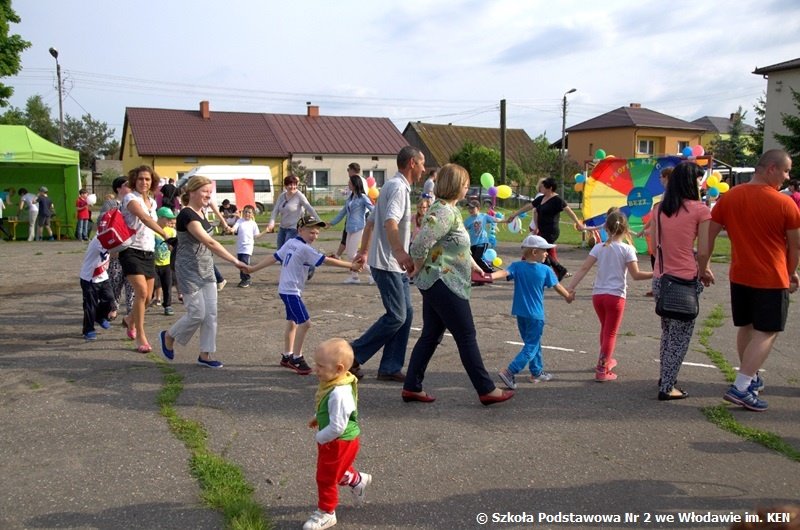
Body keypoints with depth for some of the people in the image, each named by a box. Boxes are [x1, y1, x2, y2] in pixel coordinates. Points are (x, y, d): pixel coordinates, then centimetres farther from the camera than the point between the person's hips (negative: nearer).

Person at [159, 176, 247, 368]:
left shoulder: (200, 213, 8)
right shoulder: (187, 215, -19)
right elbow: (209, 242, -27)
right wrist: (235, 261, -29)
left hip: (206, 269, 8)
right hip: (189, 271, -8)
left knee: (211, 313, 4)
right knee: (197, 313, -4)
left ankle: (205, 356, 12)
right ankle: (168, 336, 23)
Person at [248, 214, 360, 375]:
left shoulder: (290, 242, 7)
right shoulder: (305, 249, -17)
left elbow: (274, 257, 7)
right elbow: (327, 261, -20)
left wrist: (253, 268, 13)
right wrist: (351, 265, -17)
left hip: (286, 289, 10)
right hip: (291, 291, -10)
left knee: (292, 322, 19)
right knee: (304, 322, -12)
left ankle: (287, 356, 31)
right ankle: (296, 358, -4)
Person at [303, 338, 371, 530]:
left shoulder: (339, 394, -37)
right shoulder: (332, 383, -7)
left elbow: (337, 427, -35)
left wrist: (320, 438, -20)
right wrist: (318, 418, 8)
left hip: (339, 442, -9)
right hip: (337, 441, 9)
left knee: (326, 478, 10)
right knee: (337, 469, 31)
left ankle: (326, 513, 29)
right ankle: (358, 480, 54)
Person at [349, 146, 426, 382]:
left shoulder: (394, 185, 18)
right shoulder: (398, 187, -14)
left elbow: (371, 222, 25)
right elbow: (390, 222, -31)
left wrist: (364, 251, 32)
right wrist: (400, 252, -44)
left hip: (395, 265, 10)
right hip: (387, 264, -10)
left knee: (406, 313, 8)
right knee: (396, 316, -8)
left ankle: (390, 368, 13)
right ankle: (353, 355, 2)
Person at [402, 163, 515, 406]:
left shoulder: (450, 209, 13)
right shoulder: (444, 212, -19)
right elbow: (420, 245, -27)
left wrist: (475, 266, 26)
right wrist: (419, 270, -11)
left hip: (435, 284, 10)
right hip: (443, 284, -10)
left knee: (430, 335, 13)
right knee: (467, 337, 0)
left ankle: (411, 387, 18)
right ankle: (486, 390, 11)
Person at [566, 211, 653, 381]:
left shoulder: (598, 247, 1)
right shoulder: (627, 249, -7)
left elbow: (584, 269, -6)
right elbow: (636, 275, -12)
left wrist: (570, 287, -7)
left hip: (597, 295, 4)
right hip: (615, 296, -4)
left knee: (605, 329, 24)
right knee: (610, 333, 6)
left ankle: (606, 360, 40)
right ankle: (602, 370, 4)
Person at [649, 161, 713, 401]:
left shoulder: (659, 209, 5)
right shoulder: (700, 209, -10)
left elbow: (655, 245, 8)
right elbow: (703, 251, -10)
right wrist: (704, 272, 8)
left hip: (660, 279, 6)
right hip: (685, 280, -5)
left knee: (668, 331, 22)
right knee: (680, 336, 6)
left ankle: (666, 377, 33)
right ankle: (667, 387, 10)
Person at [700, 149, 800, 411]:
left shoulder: (729, 197, -3)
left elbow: (709, 235, 1)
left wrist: (703, 267, 12)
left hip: (740, 276, 5)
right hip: (772, 279, -5)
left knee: (746, 328, 19)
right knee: (766, 333, 1)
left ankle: (751, 378, 34)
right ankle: (741, 387, -8)